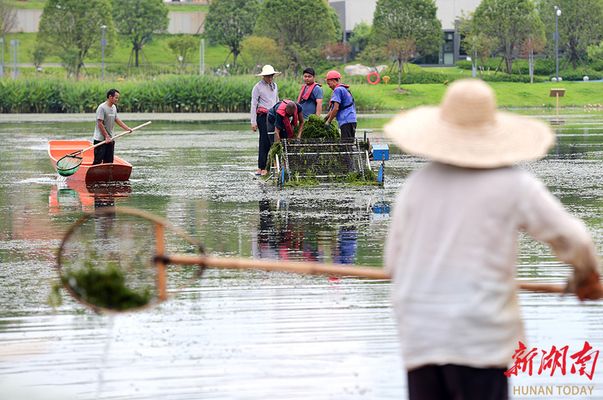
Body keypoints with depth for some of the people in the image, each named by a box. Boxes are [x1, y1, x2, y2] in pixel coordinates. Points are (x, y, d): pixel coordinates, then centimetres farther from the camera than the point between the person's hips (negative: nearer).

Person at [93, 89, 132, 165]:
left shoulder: (114, 107, 10)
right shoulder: (102, 108, -16)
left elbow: (117, 120, 19)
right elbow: (100, 124, -19)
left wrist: (127, 128, 11)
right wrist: (106, 137, -18)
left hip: (110, 139, 8)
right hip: (100, 140, -8)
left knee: (109, 161, 9)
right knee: (98, 161, -9)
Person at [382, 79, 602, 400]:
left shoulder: (417, 183, 5)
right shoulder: (514, 185, -3)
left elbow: (394, 262, 11)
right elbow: (572, 240, 4)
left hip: (419, 336, 4)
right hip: (479, 337, -4)